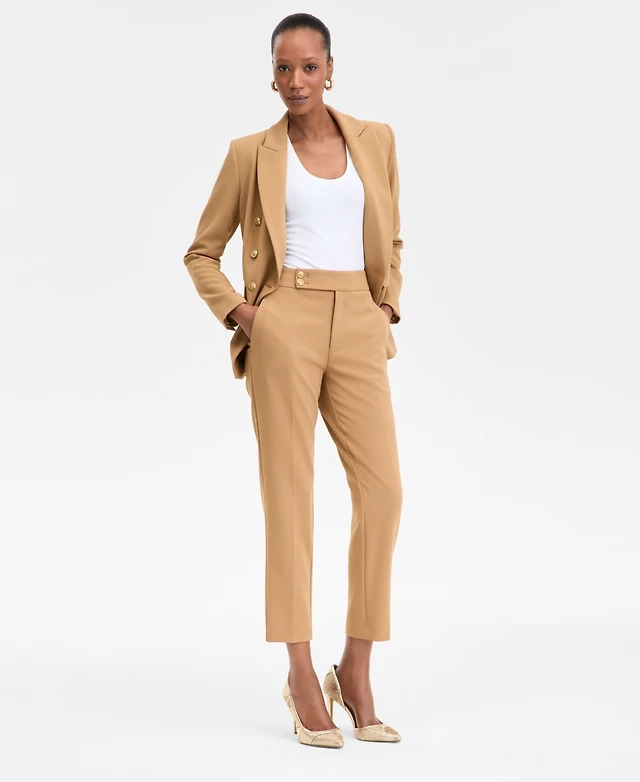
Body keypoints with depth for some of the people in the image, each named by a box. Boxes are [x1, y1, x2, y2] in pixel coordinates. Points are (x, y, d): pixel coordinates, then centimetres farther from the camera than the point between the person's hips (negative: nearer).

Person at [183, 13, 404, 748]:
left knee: (382, 490, -7)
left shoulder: (374, 140, 13)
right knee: (290, 490, -4)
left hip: (357, 329, 3)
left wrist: (387, 307, 10)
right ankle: (301, 675, 1)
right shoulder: (251, 153, 6)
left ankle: (355, 670, 6)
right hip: (284, 325, -3)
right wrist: (236, 310, -3)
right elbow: (202, 252, 12)